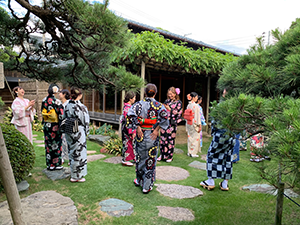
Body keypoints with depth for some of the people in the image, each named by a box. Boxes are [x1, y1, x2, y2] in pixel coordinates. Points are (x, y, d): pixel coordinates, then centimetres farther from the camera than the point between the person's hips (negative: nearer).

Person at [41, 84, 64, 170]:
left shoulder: (44, 101, 2)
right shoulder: (57, 102, -16)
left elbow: (43, 113, 10)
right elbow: (61, 115, -16)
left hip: (46, 125, 6)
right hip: (55, 126, -6)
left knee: (48, 144, 13)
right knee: (56, 145, 4)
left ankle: (49, 164, 22)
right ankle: (56, 164, 11)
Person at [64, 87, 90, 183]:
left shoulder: (67, 106, 2)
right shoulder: (81, 107, -17)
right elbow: (85, 121, -11)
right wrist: (86, 131, 3)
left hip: (69, 133, 7)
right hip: (78, 133, -7)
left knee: (72, 153, 18)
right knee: (78, 153, 5)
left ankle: (73, 174, 32)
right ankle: (77, 176, 15)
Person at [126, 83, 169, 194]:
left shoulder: (139, 104, 0)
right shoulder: (158, 105, -3)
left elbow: (131, 114, -16)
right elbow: (164, 116, -19)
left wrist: (137, 128, -11)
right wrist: (157, 130, -13)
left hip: (141, 134, 2)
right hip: (152, 136, -2)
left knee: (140, 158, 18)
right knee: (150, 160, 7)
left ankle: (139, 180, 36)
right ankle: (147, 186, 13)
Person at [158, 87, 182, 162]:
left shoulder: (178, 102, 0)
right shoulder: (167, 101, 12)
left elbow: (178, 113, -9)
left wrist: (169, 109, -16)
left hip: (172, 123, -4)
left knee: (170, 139, 0)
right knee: (163, 138, 5)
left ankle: (169, 156, 12)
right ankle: (162, 155, 17)